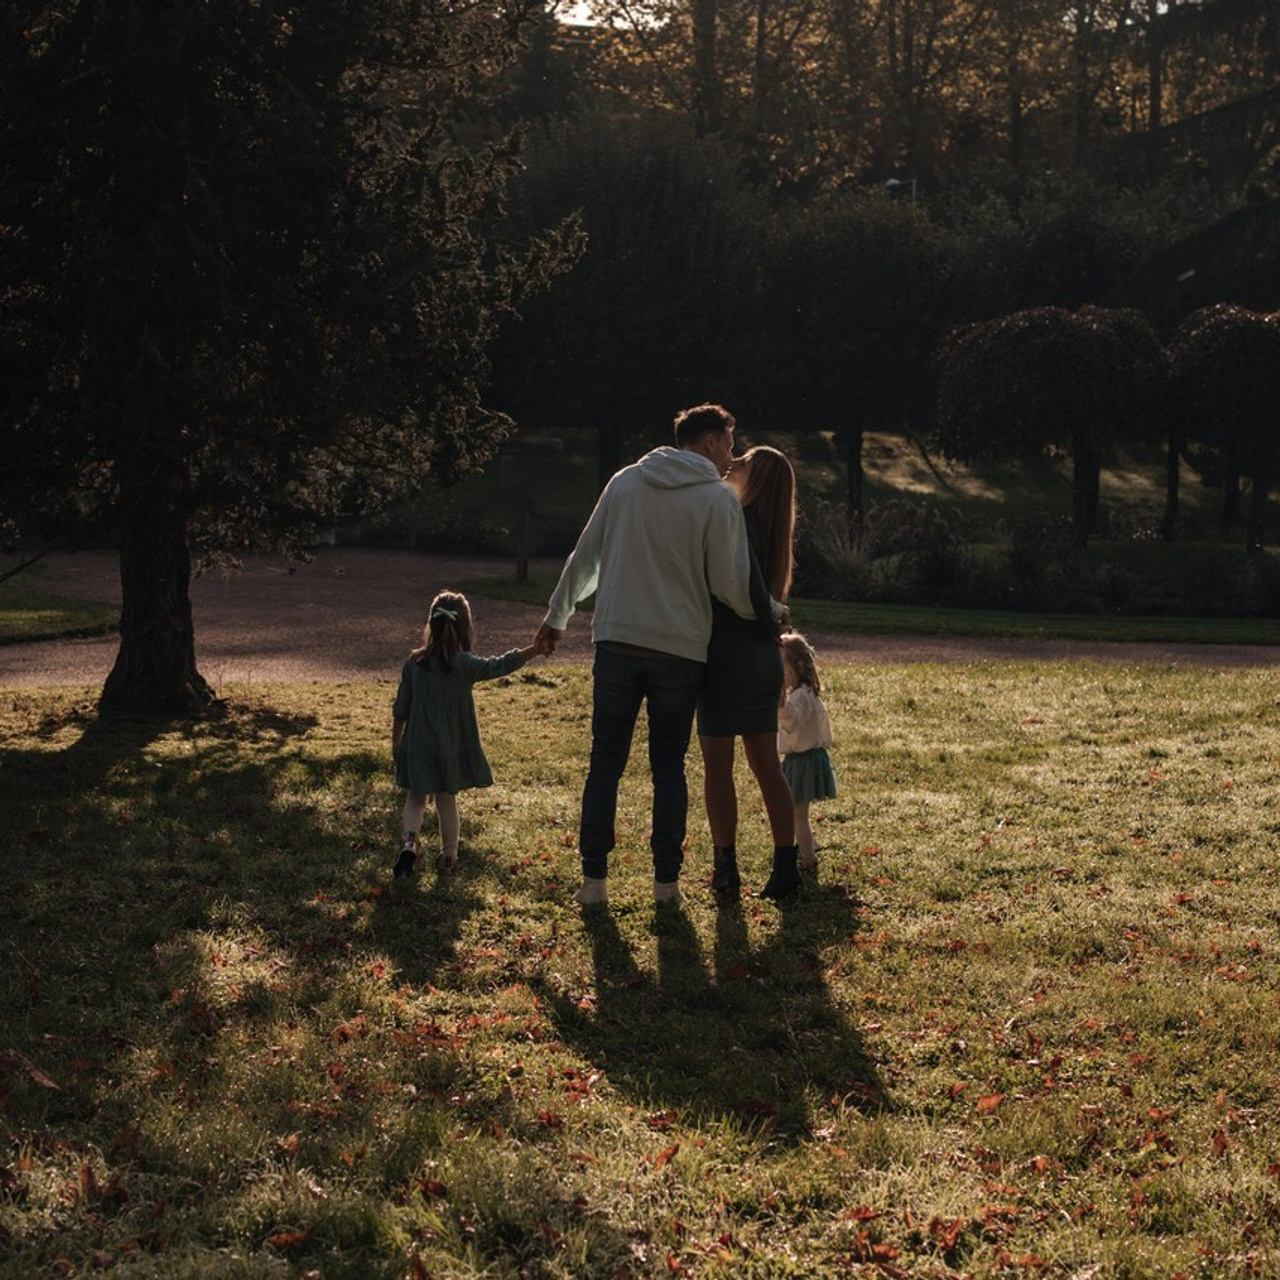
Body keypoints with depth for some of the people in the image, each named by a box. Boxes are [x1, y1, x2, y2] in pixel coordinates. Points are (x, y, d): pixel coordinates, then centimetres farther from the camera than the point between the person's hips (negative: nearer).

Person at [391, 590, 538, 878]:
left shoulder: (413, 663, -5)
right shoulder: (465, 665, -14)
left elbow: (400, 709, 0)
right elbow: (501, 665, -17)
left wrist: (396, 742, 11)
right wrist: (537, 647, -16)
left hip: (417, 747, 1)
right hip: (451, 748, -1)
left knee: (415, 798, 14)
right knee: (447, 799, 14)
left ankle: (410, 838, -11)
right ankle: (448, 855, 22)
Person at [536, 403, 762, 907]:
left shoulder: (625, 482, 7)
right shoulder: (719, 499, -4)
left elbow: (584, 557, 11)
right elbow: (730, 585, -6)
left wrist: (557, 616, 22)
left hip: (617, 643, 2)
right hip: (681, 650, -2)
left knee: (605, 761, 7)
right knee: (669, 767, 9)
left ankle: (594, 876, 6)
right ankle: (666, 880, 11)